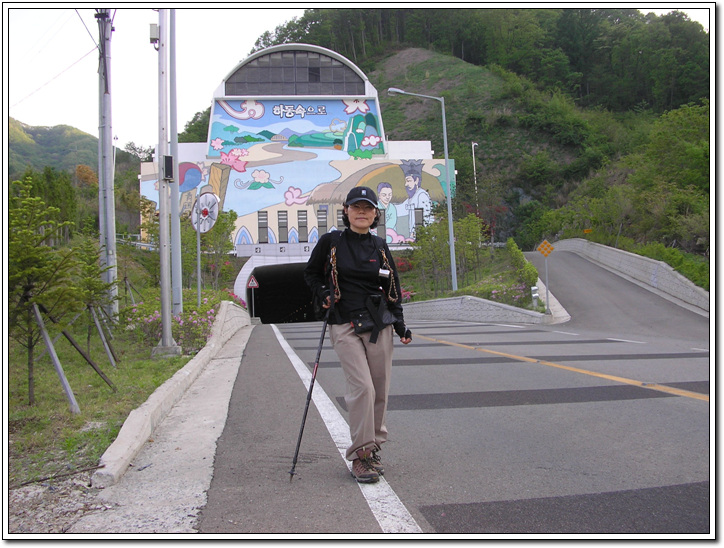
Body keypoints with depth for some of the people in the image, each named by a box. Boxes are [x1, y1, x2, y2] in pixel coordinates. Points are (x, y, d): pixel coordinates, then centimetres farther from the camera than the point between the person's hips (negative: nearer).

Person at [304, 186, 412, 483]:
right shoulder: (330, 243, 2)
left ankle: (373, 449, 20)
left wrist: (400, 325, 8)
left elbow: (392, 288, 15)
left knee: (380, 390, 5)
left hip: (378, 325, 3)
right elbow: (311, 273, 15)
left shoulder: (380, 247, 9)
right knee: (361, 387, -14)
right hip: (345, 326, -3)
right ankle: (360, 454, -5)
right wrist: (324, 294, -4)